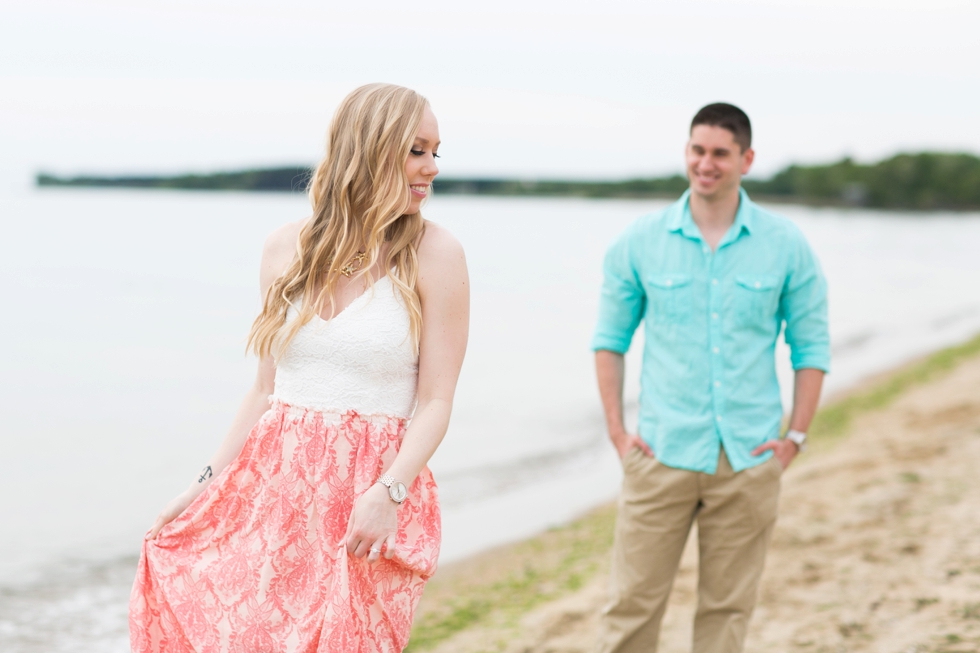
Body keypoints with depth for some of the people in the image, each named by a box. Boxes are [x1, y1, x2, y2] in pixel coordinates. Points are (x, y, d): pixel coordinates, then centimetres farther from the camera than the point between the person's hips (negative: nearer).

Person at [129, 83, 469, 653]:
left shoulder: (433, 253, -4)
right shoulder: (287, 249, 7)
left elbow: (436, 402, -7)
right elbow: (267, 388, 13)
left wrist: (388, 493, -21)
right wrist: (208, 484, 9)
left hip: (369, 493, -3)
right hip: (272, 483, 3)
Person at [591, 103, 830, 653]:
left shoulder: (786, 246, 1)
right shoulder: (641, 242, 2)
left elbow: (812, 346, 7)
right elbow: (610, 339, 9)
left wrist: (796, 438, 0)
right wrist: (617, 432, 2)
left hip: (749, 462, 0)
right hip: (662, 456, 0)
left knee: (728, 607, 8)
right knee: (632, 603, -2)